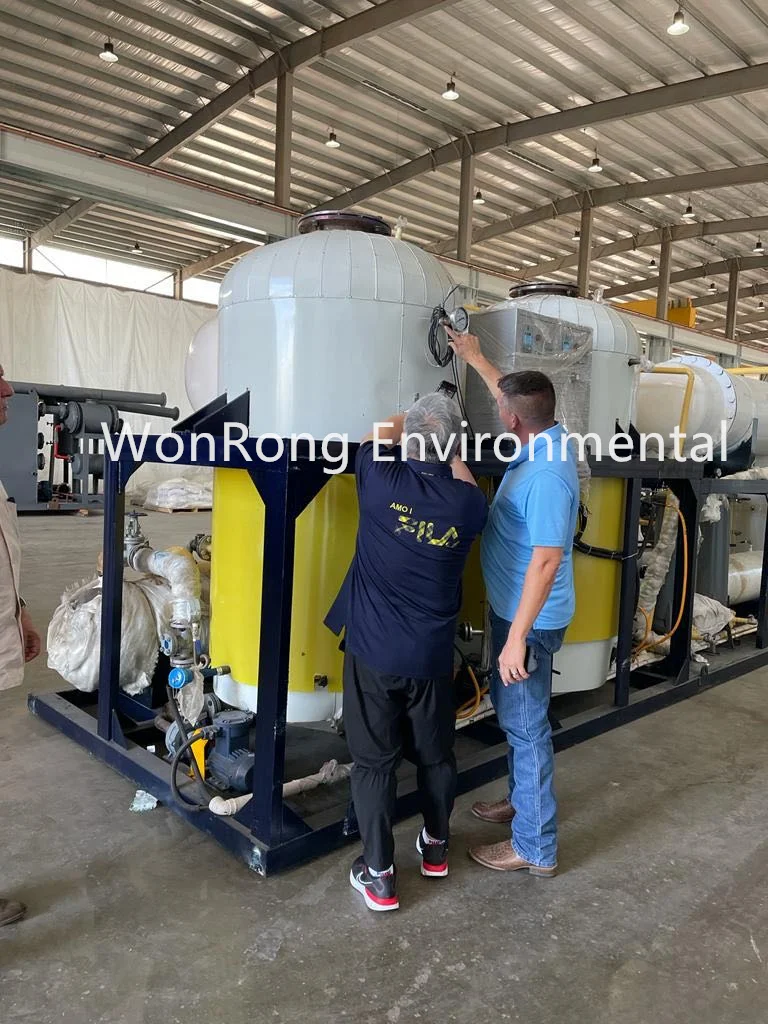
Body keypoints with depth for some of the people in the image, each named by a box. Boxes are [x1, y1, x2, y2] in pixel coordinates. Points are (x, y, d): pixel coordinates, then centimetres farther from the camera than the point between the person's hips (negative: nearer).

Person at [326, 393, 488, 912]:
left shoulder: (382, 481, -14)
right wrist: (451, 453, 26)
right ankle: (436, 847, 41)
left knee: (375, 761, 10)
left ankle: (380, 875, 19)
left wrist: (415, 420, 24)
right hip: (432, 654, 3)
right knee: (436, 754, 21)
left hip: (373, 650, -2)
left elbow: (376, 437, 9)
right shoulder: (467, 502, -9)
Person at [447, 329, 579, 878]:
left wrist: (517, 638, -28)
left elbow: (546, 562, -30)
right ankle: (523, 798, 43)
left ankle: (536, 847, 17)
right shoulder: (544, 439, 1)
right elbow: (512, 394, 23)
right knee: (513, 713, 24)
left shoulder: (547, 475, -28)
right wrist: (475, 358, 31)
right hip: (513, 608, 10)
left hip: (530, 619, -10)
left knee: (526, 724, 2)